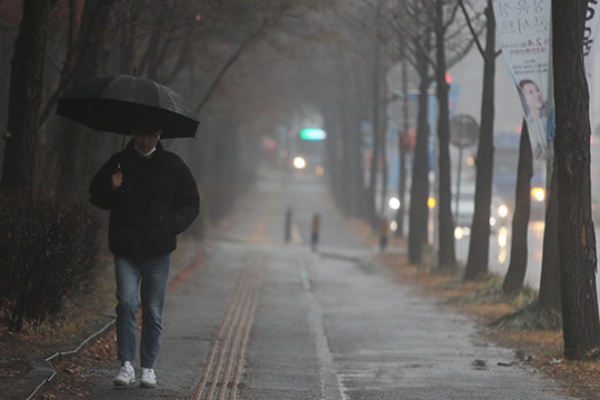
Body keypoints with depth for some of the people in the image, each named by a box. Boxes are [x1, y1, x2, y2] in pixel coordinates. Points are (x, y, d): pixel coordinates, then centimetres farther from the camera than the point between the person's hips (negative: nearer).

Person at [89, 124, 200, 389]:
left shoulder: (172, 165, 4)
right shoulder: (119, 163, 5)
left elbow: (190, 203, 10)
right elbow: (96, 196, 14)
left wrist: (172, 225, -8)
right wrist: (112, 188, -8)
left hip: (158, 251, 0)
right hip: (125, 250, 0)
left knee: (153, 312, 5)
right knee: (126, 303, -14)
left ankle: (148, 368, 15)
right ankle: (126, 365, -10)